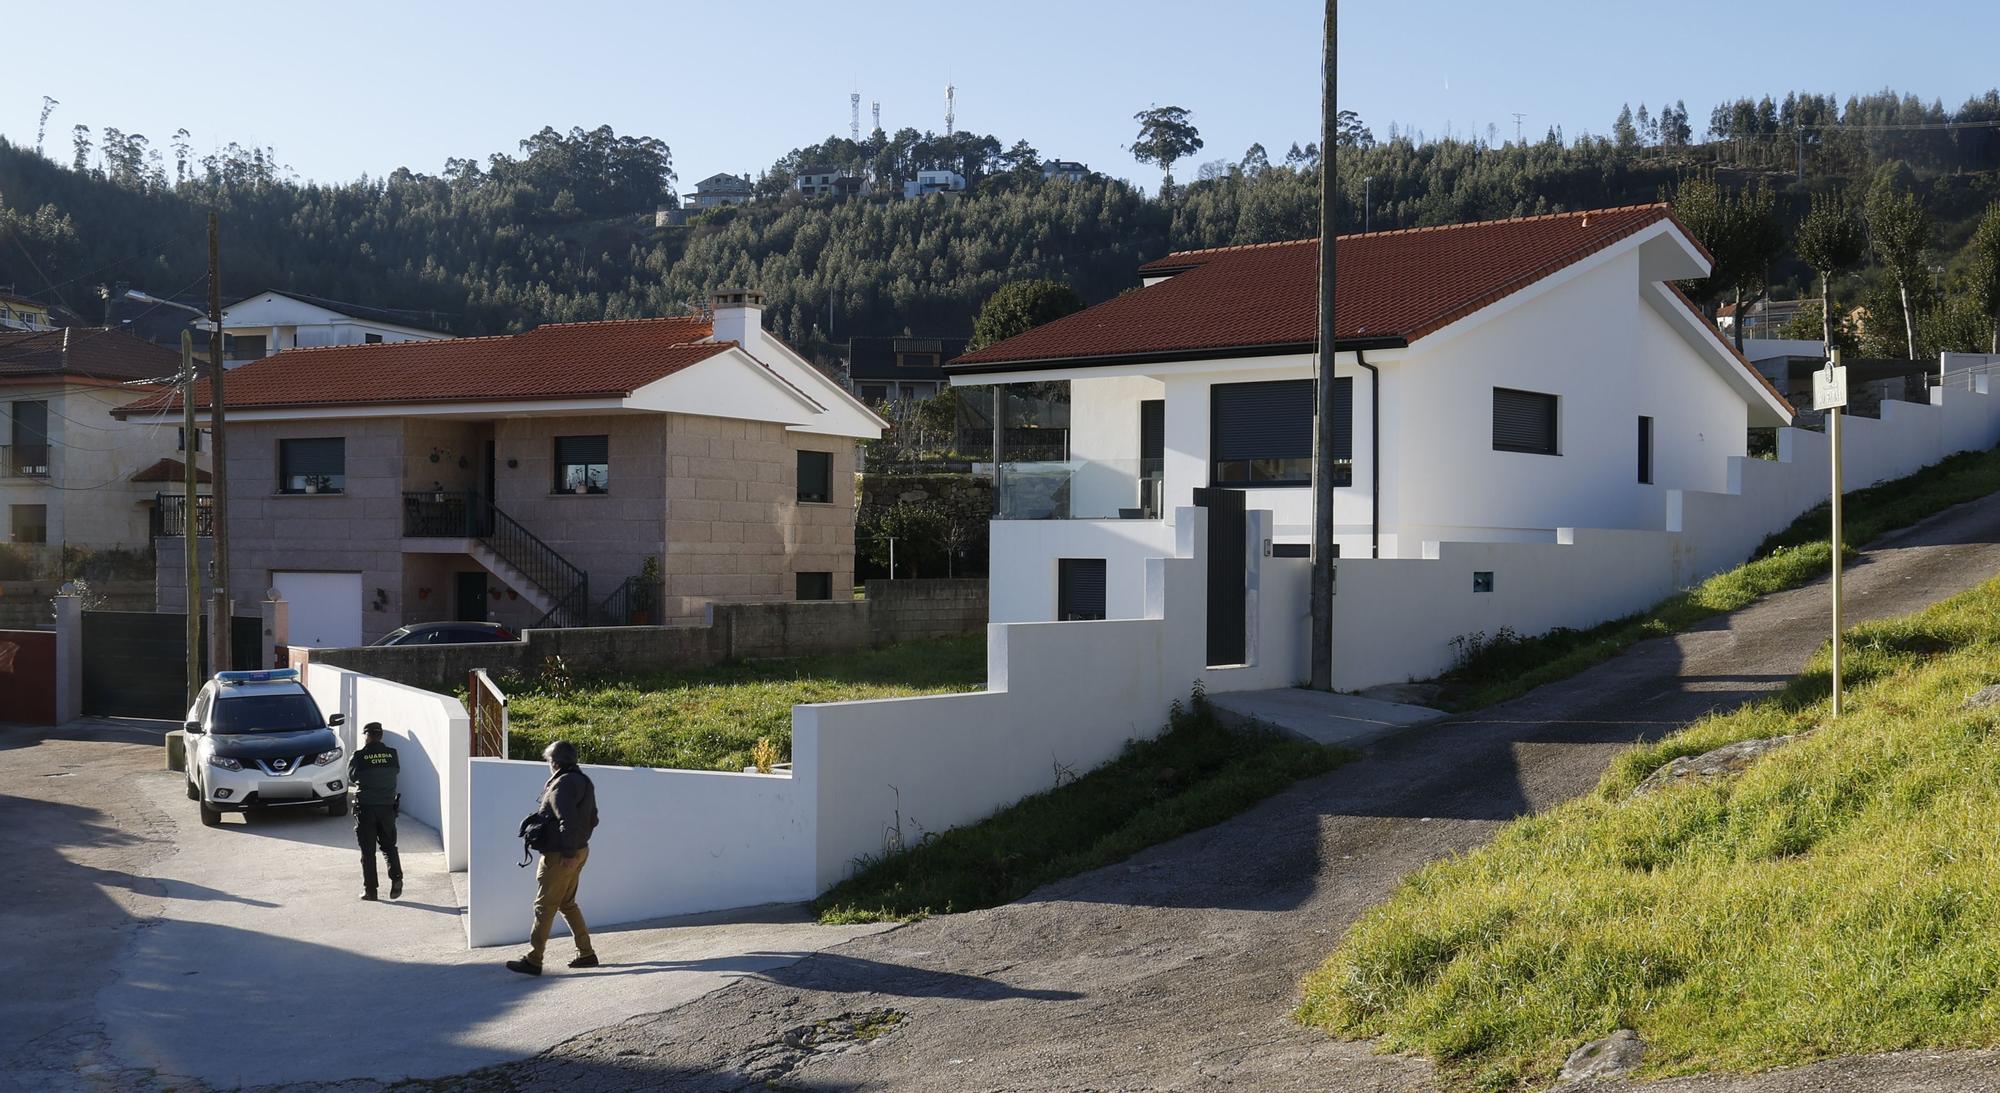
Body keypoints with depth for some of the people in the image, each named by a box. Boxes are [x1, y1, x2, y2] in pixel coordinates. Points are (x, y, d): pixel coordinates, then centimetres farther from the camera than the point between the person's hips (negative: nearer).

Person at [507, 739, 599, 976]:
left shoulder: (561, 786, -19)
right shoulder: (584, 782, 11)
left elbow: (569, 822, -27)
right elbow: (592, 820, 17)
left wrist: (568, 852, -20)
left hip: (559, 856, -9)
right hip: (580, 850, 9)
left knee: (545, 906, -2)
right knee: (567, 903, 19)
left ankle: (533, 960, 3)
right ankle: (586, 953, 20)